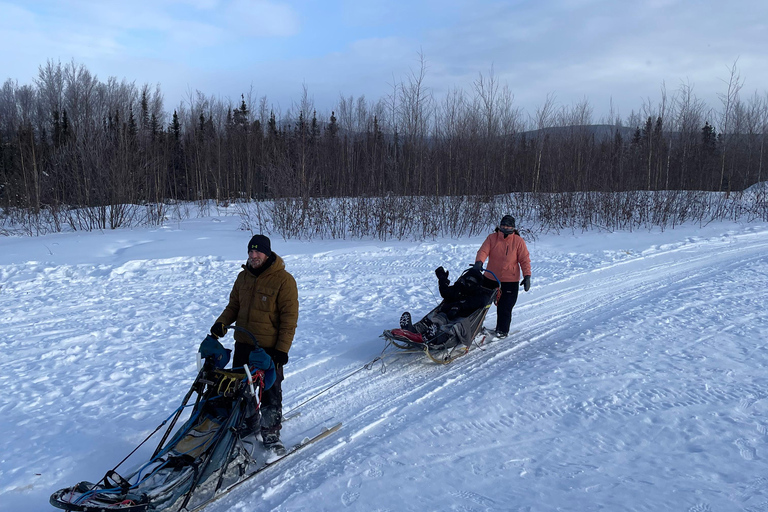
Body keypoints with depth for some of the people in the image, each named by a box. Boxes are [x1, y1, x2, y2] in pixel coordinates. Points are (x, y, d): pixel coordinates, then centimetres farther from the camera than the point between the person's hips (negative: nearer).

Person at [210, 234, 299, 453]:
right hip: (243, 344, 6)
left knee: (270, 392, 4)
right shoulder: (243, 277, 6)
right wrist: (222, 322, -4)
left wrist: (282, 348, -16)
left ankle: (270, 433, 21)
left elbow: (289, 318, -13)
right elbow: (234, 305, 16)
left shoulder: (283, 280, -13)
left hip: (269, 348, -6)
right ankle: (247, 423, 37)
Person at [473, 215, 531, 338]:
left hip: (510, 281, -3)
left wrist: (527, 276, -10)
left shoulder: (518, 241, -3)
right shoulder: (492, 238, 0)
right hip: (490, 278, 3)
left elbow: (525, 260, -2)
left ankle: (502, 330, 18)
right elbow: (483, 251, -10)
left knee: (504, 307, -2)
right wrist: (479, 262, -31)